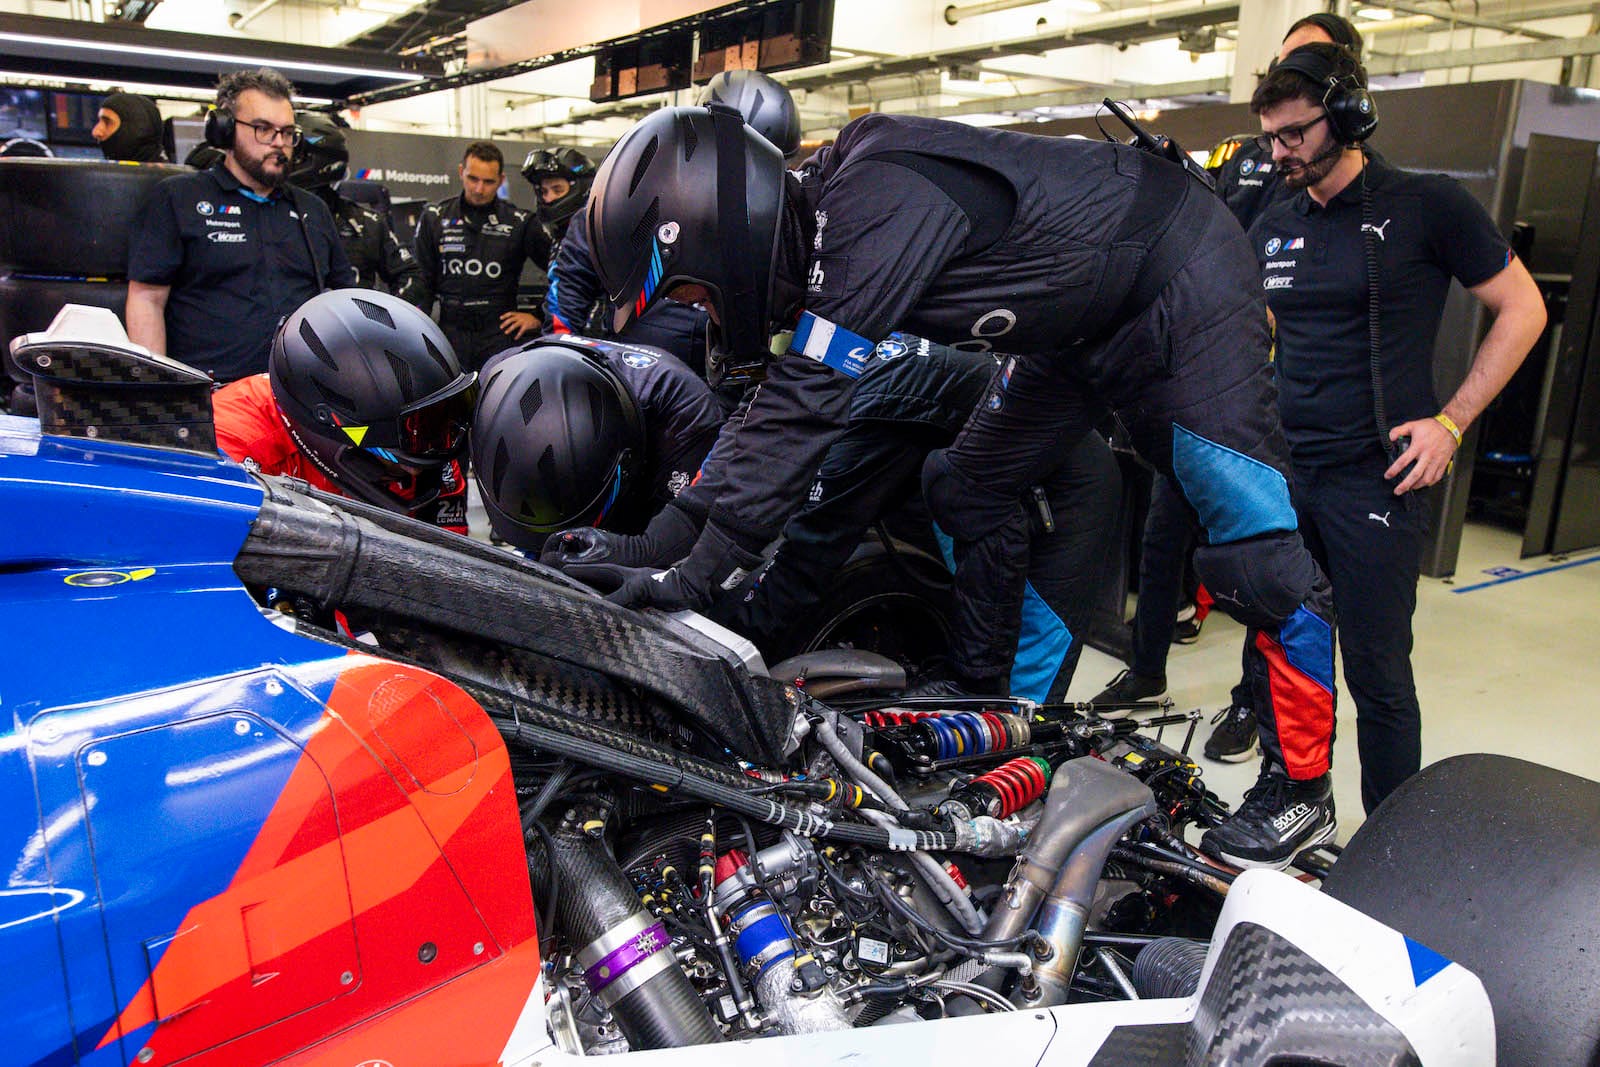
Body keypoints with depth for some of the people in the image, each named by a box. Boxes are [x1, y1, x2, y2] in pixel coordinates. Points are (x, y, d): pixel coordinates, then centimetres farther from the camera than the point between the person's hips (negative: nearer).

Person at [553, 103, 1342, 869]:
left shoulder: (876, 198, -33)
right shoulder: (819, 216, -4)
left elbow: (808, 401, -37)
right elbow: (769, 393, 0)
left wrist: (697, 572, -34)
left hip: (1180, 291, -9)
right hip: (1077, 321, 9)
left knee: (1249, 546, -10)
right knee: (968, 489, 9)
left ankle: (1303, 788, 8)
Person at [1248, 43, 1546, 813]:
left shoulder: (1428, 205, -4)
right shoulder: (1272, 228, 12)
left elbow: (1522, 308, 0)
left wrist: (1451, 420, -7)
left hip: (1373, 481, -5)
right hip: (1279, 474, 6)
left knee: (1377, 673, -1)